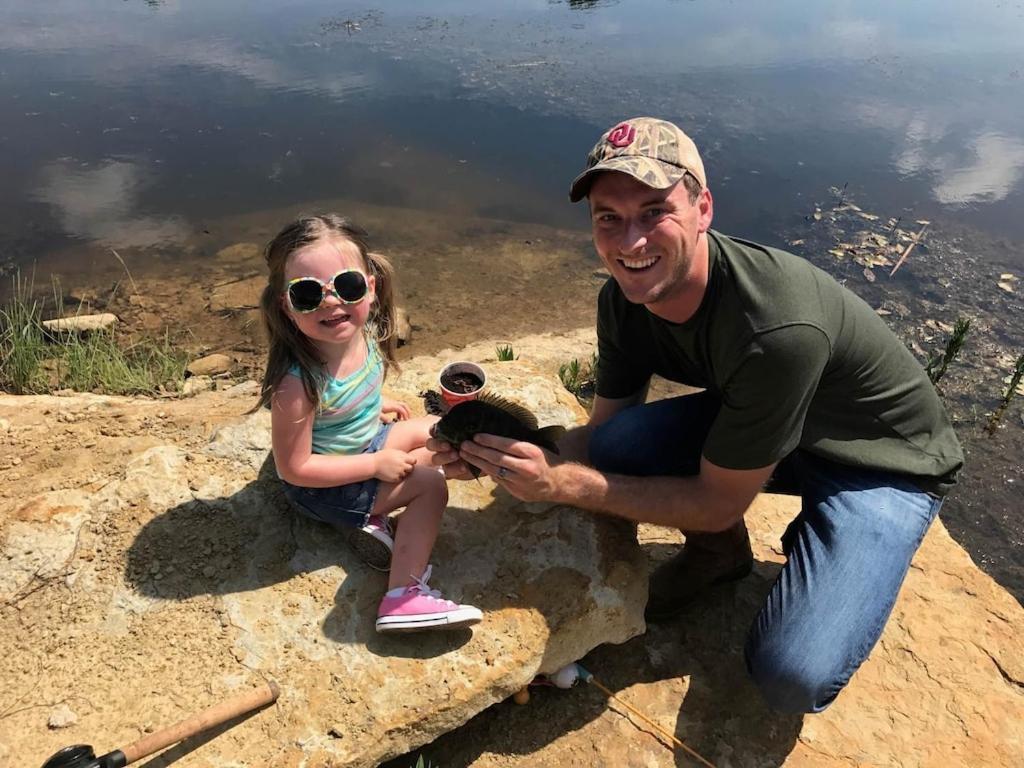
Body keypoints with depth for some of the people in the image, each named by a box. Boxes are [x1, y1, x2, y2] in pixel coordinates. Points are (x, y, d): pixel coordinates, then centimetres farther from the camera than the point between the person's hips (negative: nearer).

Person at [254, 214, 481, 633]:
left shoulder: (365, 331, -16)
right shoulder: (298, 382, -36)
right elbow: (295, 468, -28)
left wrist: (377, 404, 8)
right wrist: (377, 464, -25)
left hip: (367, 441, 8)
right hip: (321, 486, -8)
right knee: (431, 485, -14)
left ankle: (372, 514, 3)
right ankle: (403, 598, -14)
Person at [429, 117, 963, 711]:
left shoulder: (777, 328, -37)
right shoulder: (626, 296, -16)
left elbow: (720, 502, -27)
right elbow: (603, 434, -7)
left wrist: (562, 482, -31)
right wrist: (501, 453, -25)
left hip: (888, 464, -5)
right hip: (756, 428, 6)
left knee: (793, 677, -23)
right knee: (619, 441, -22)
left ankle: (818, 550, 9)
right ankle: (720, 551, 6)